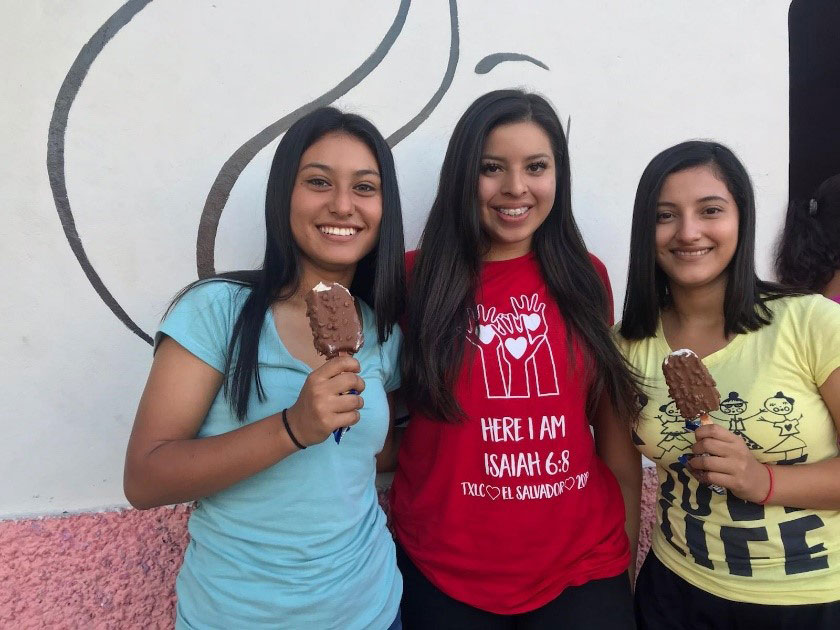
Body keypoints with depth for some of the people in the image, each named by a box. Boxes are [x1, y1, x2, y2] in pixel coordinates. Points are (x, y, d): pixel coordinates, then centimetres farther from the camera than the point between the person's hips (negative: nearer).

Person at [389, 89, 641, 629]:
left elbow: (613, 418, 7)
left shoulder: (586, 278, 0)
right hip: (443, 571, -1)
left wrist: (630, 544, 8)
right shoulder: (414, 280, -7)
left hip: (584, 565, 2)